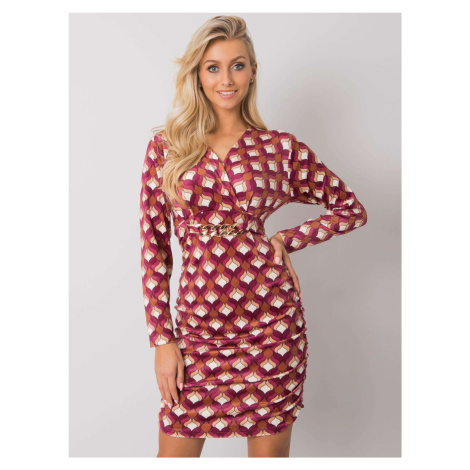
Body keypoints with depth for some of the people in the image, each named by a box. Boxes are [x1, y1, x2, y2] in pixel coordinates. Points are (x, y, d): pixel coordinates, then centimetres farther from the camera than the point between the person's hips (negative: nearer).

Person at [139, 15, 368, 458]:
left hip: (272, 321, 0)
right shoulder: (165, 147, 3)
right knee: (175, 451, 7)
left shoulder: (280, 147, 2)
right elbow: (154, 247, 2)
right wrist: (161, 338, -1)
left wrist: (288, 239, -2)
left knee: (269, 450, 12)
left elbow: (352, 209, 11)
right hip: (198, 325, 1)